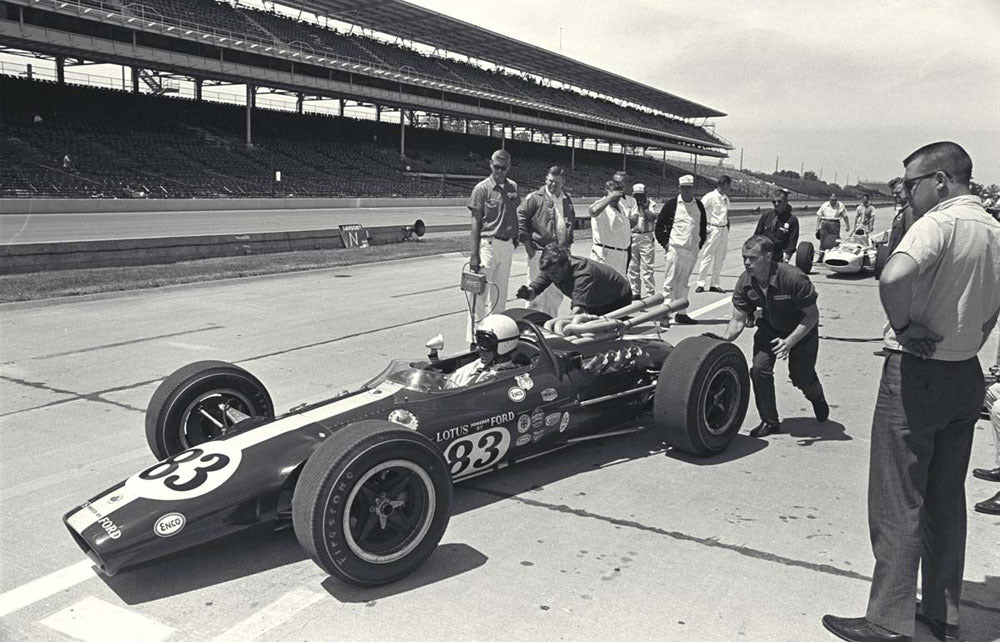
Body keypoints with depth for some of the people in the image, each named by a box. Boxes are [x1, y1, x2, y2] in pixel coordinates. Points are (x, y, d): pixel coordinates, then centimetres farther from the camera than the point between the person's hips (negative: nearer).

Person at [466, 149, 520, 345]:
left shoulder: (513, 187, 9)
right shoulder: (482, 188, -7)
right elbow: (476, 221, -9)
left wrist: (516, 236, 11)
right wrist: (474, 253, -13)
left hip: (507, 245, 6)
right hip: (488, 243, -6)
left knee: (500, 292, 12)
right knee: (481, 291, -4)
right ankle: (473, 335, 1)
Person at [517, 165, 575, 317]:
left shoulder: (567, 200, 14)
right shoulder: (536, 197, -5)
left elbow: (571, 223, 24)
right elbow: (520, 217, -7)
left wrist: (568, 244, 16)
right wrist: (527, 243, -11)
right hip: (539, 252, -6)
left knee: (557, 293, 12)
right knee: (536, 291, -2)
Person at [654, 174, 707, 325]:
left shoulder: (699, 205, 10)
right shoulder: (672, 204, -4)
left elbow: (703, 226, 21)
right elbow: (659, 226, 0)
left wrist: (700, 244, 12)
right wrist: (665, 243, -6)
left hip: (692, 250, 5)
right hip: (675, 248, -5)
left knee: (683, 283, 11)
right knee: (670, 282, -6)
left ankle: (681, 313, 18)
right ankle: (665, 314, -4)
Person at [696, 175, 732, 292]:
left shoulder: (726, 199, 14)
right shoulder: (710, 197, -9)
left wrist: (727, 228, 15)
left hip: (724, 230, 7)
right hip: (713, 229, -7)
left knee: (720, 259, 8)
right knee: (707, 258, -5)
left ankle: (714, 284, 14)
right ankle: (701, 284, 1)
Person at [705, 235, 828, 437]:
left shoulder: (793, 278, -34)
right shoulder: (745, 283, -20)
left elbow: (812, 315, -25)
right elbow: (738, 320, -16)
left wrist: (789, 342, -36)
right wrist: (725, 338, -38)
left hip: (801, 329, -3)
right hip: (769, 327, 4)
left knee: (801, 376, -1)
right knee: (759, 368, -14)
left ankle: (817, 397, 38)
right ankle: (769, 421, 3)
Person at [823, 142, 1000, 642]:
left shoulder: (939, 223, -17)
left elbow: (894, 276, -36)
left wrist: (902, 325, -21)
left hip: (916, 374, -8)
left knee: (897, 503, 0)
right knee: (947, 500, 17)